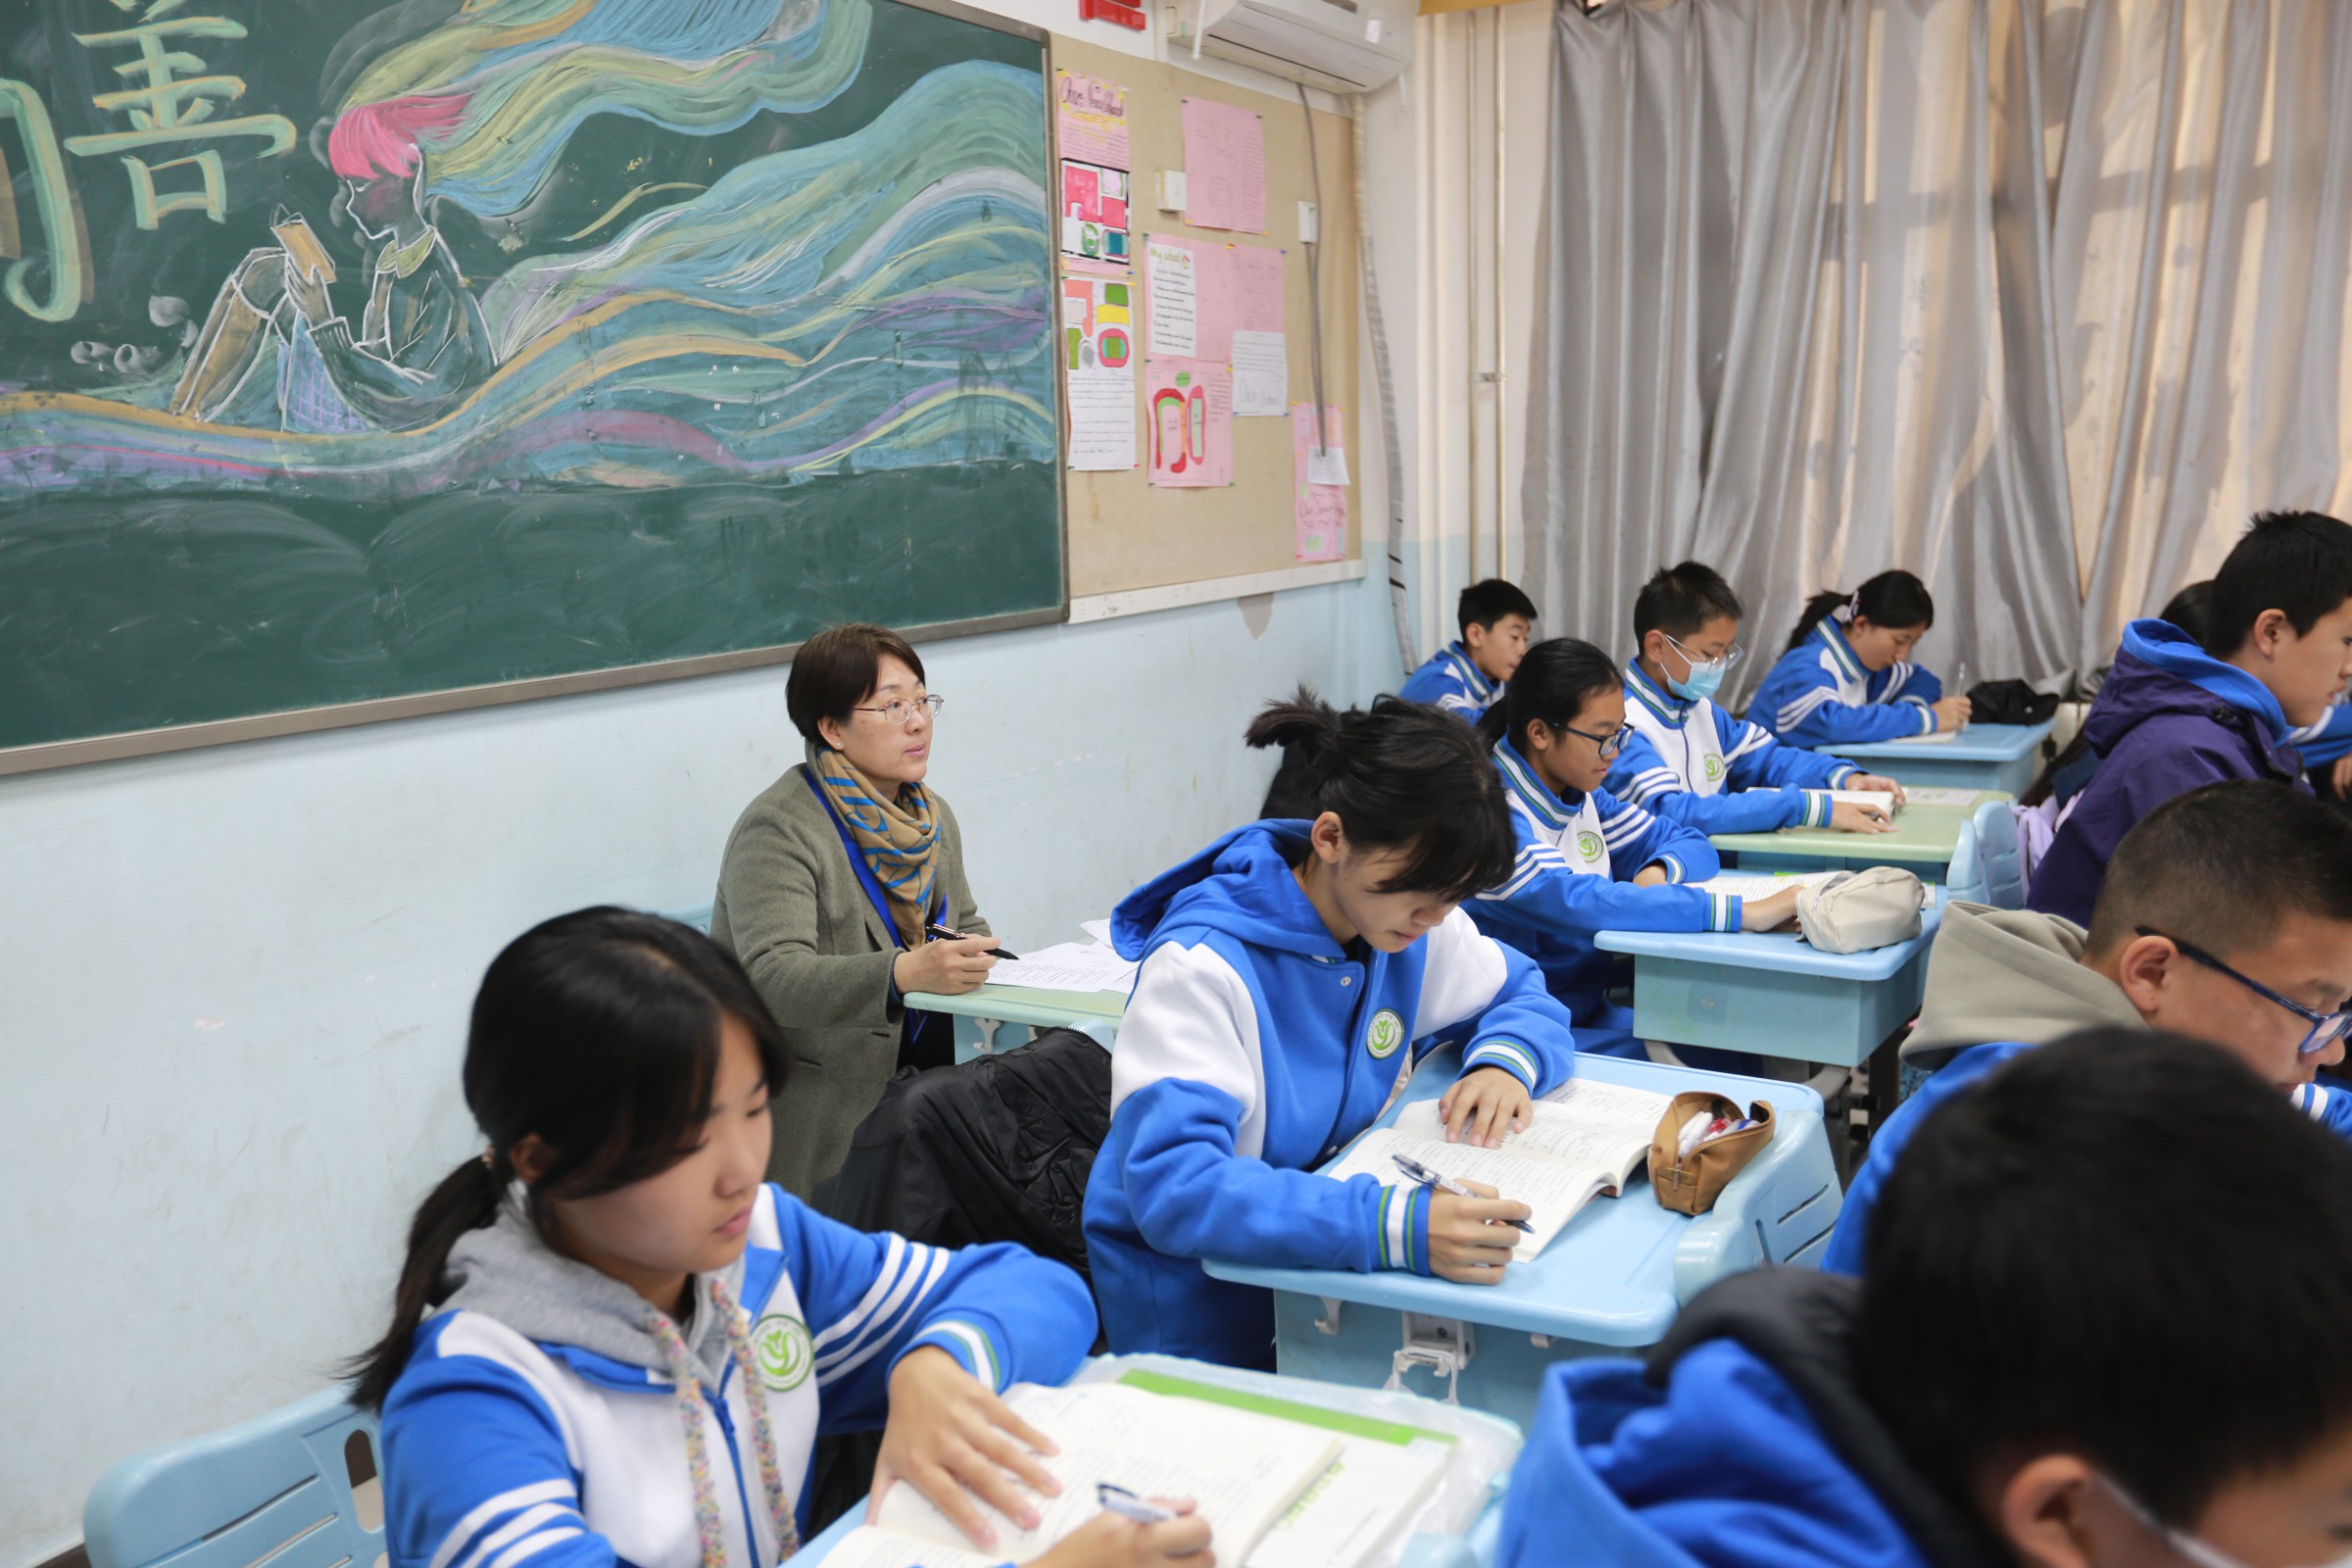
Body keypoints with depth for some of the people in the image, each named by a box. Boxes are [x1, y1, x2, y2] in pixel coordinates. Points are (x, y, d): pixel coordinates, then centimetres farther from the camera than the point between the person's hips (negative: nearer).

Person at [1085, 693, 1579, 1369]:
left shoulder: (1417, 926, -3)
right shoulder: (1202, 965, -25)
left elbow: (1524, 992, 15)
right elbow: (1174, 1186, -33)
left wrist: (1504, 1061, -10)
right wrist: (1397, 1226, -44)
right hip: (1206, 1313, -7)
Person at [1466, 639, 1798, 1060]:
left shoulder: (1583, 796, 7)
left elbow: (1694, 845, 14)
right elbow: (1573, 902, -34)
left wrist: (1658, 871, -13)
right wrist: (1744, 913, -35)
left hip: (1588, 1013, 8)